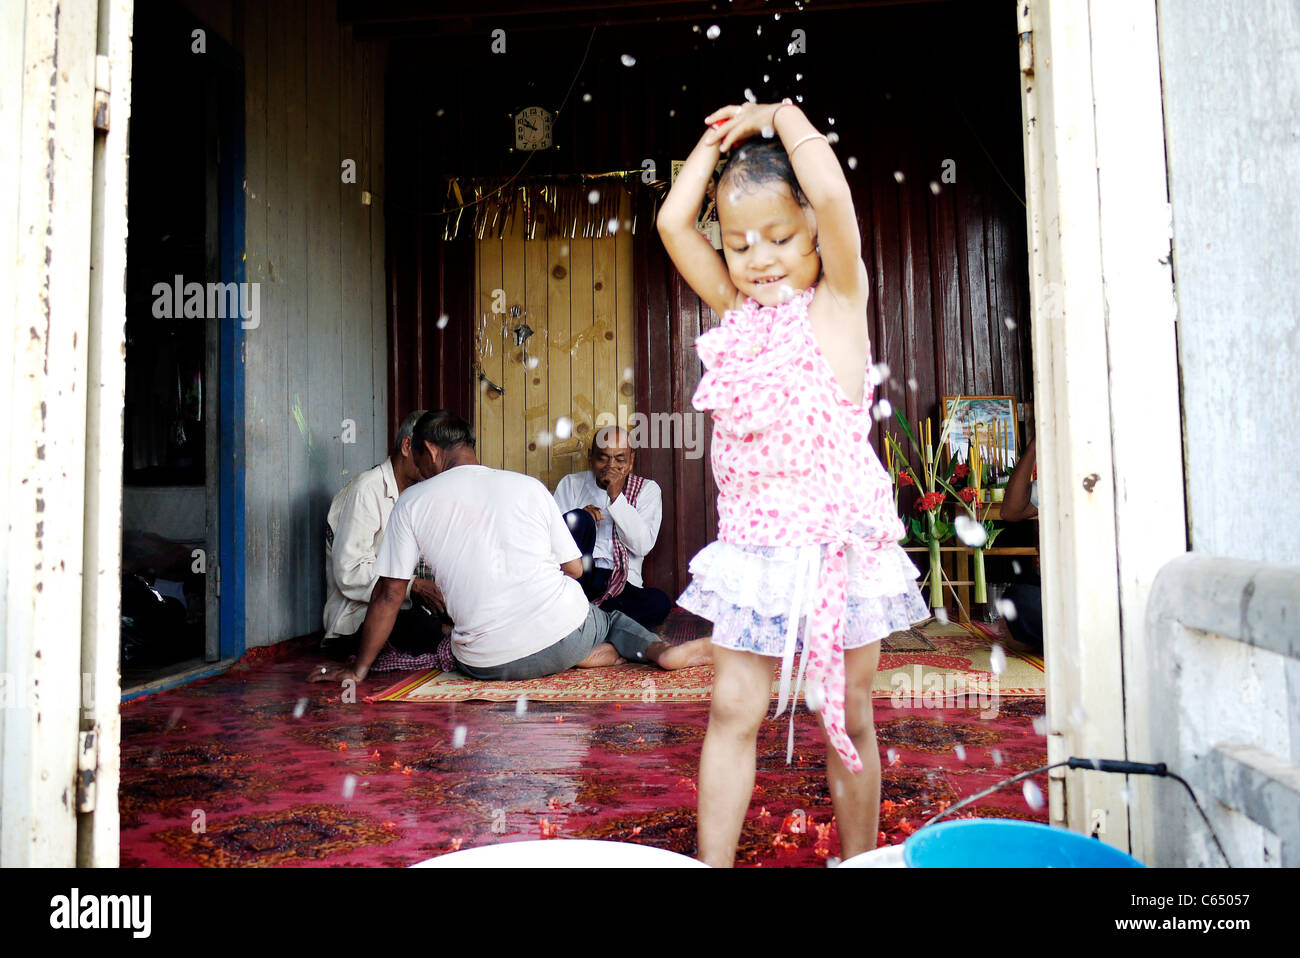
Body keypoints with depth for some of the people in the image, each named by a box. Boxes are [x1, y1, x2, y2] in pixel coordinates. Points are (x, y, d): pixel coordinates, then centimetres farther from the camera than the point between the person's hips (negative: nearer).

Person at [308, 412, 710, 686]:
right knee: (608, 618, 33)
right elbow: (574, 568, 9)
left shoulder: (413, 502, 3)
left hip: (489, 664, -2)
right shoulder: (529, 486, 6)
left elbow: (388, 594, 5)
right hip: (564, 634, 2)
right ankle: (659, 650, 1)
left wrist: (358, 668, 17)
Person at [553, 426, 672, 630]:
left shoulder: (647, 489, 10)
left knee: (659, 603, -30)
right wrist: (579, 520, -16)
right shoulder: (570, 484, 12)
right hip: (575, 579, 0)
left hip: (621, 584, 0)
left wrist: (616, 496, -10)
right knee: (578, 519, -25)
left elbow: (642, 546, -5)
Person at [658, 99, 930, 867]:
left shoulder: (838, 300, -2)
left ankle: (860, 859, 28)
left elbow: (832, 194, -17)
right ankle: (713, 863, 15)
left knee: (848, 716, 10)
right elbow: (673, 221, 6)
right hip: (753, 540, 4)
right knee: (733, 710, 4)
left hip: (837, 537, -3)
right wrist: (720, 137, 9)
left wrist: (780, 116, -3)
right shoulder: (735, 310, 10)